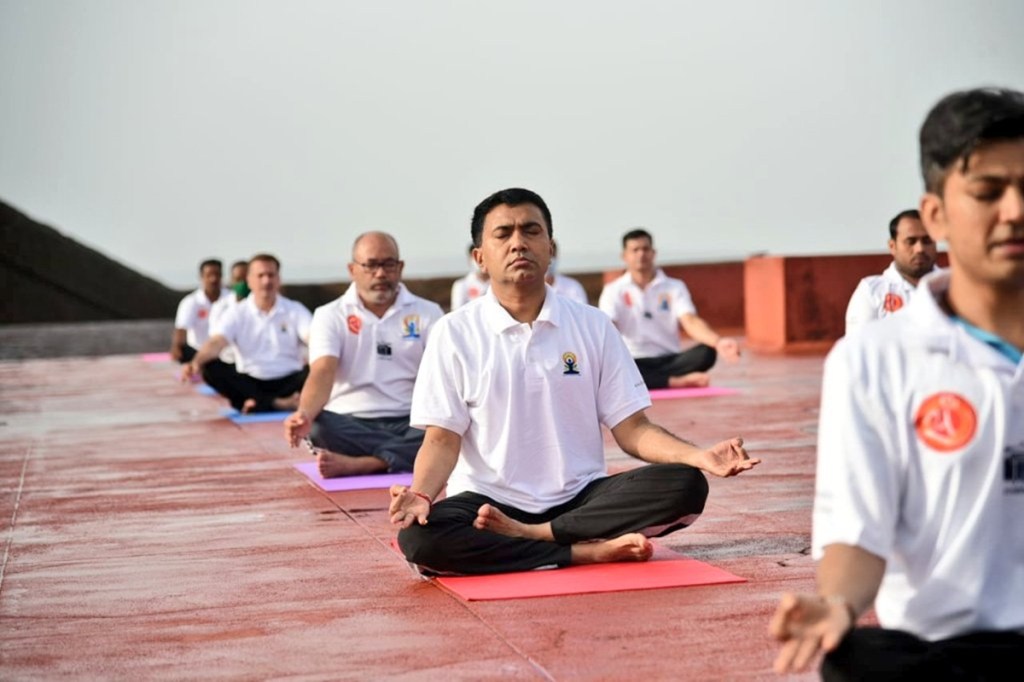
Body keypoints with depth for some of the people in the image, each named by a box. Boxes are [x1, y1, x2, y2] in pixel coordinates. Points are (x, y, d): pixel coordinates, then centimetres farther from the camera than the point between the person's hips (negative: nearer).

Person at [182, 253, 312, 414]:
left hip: (288, 381, -1)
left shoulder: (296, 310, 3)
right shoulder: (237, 312, 3)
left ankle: (259, 404, -36)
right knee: (210, 368, -26)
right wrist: (196, 362, -36)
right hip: (250, 383, 1)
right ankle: (277, 403, -34)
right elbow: (216, 342, -12)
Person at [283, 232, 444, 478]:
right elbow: (322, 372, -11)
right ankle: (407, 455, -28)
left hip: (411, 423, 2)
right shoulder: (330, 316, 5)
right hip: (351, 424, -1)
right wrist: (304, 414, -33)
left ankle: (354, 464, -33)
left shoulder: (427, 313, 9)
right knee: (320, 427, -35)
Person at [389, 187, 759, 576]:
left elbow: (631, 429, 4)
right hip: (488, 503, -2)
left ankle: (530, 534, -18)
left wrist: (700, 456, -15)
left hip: (582, 499, 2)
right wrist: (421, 494, -26)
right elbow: (442, 440, -3)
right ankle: (589, 551, -23)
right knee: (419, 537, -34)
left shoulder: (593, 326, 5)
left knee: (685, 485, -22)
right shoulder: (454, 333, 0)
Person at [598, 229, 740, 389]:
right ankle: (677, 381, -29)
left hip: (669, 360, 2)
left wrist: (718, 341, -34)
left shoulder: (674, 287, 5)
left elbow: (690, 322, -11)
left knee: (706, 353, -28)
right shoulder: (614, 291, 3)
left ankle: (639, 381, -26)